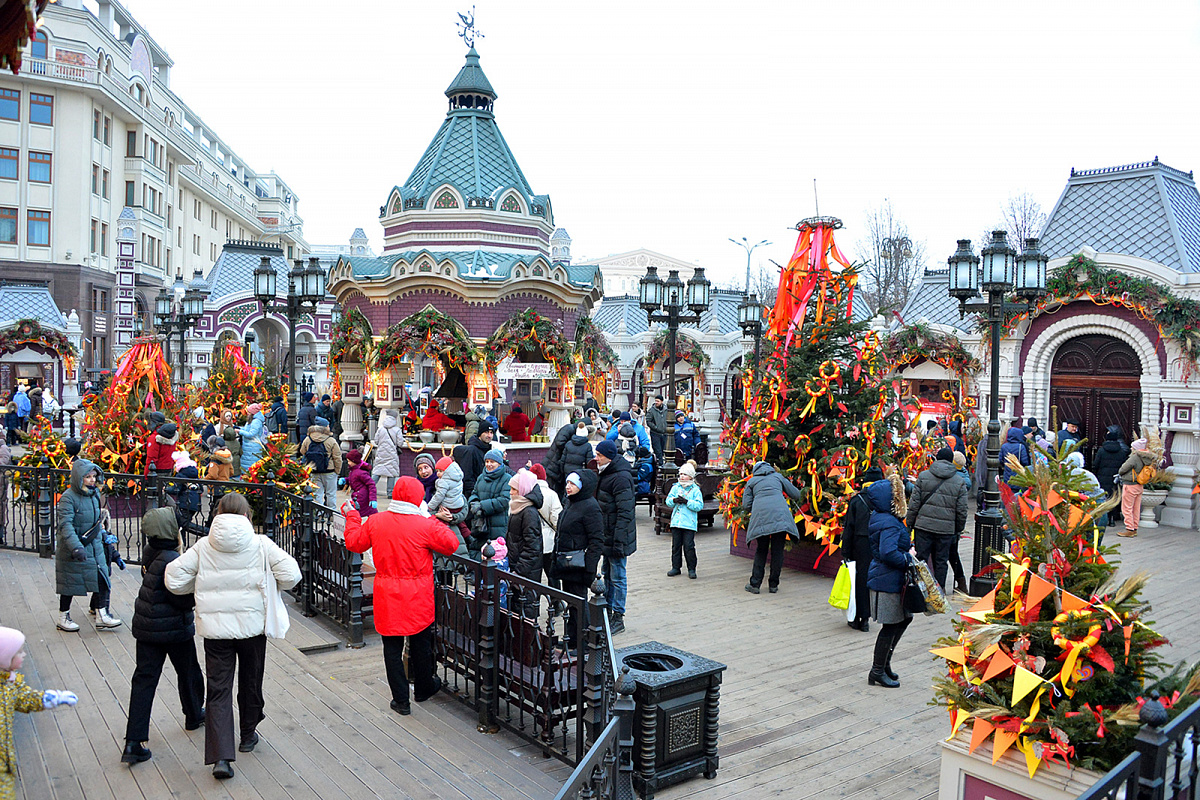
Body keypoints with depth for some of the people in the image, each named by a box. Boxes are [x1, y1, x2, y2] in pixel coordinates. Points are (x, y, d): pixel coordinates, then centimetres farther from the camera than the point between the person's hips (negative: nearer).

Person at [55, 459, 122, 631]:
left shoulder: (94, 493, 4)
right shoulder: (68, 497, -18)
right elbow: (65, 525, -26)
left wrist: (101, 531, 24)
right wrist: (76, 547, -35)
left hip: (94, 546, 6)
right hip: (72, 548, -6)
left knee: (102, 577, 3)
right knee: (70, 584, 7)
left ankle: (101, 617, 11)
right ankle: (63, 618, 25)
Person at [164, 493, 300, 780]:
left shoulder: (203, 546, -3)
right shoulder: (260, 544, -7)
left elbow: (173, 579, -4)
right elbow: (291, 574, -12)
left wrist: (199, 587, 13)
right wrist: (266, 586, 8)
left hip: (215, 628, 0)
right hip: (252, 626, 0)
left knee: (218, 689, 4)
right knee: (250, 681, 20)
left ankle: (221, 756, -5)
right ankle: (248, 734, 38)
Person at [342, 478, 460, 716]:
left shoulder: (375, 522, -6)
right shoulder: (425, 526, -16)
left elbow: (354, 543, 10)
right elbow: (452, 544, -7)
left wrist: (351, 517, 25)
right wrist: (436, 522, 4)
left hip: (387, 598, 2)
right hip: (418, 598, -2)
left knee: (392, 647, 11)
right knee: (421, 643, 17)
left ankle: (401, 700, 16)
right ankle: (424, 688, 35)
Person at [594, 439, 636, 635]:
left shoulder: (621, 477, -21)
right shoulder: (606, 473, 11)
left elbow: (625, 512, -24)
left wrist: (618, 541, -25)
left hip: (617, 537, -10)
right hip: (607, 536, 10)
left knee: (618, 578, -1)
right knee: (607, 575, 18)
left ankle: (619, 617, 8)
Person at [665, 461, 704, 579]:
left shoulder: (696, 490, -1)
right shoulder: (675, 487, 10)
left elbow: (699, 505, -8)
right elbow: (668, 501, 9)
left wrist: (687, 502, -19)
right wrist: (674, 500, -12)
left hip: (689, 523, -4)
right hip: (676, 521, 4)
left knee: (689, 546, -4)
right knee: (676, 545, 9)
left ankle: (691, 569, 7)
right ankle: (676, 567, 20)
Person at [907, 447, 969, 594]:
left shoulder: (923, 476, 0)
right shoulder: (960, 482, 3)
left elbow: (914, 504, 0)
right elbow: (962, 511, 4)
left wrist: (910, 524, 7)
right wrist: (959, 529, 15)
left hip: (923, 526, 0)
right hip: (946, 528, 1)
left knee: (921, 558, 6)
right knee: (941, 561, 10)